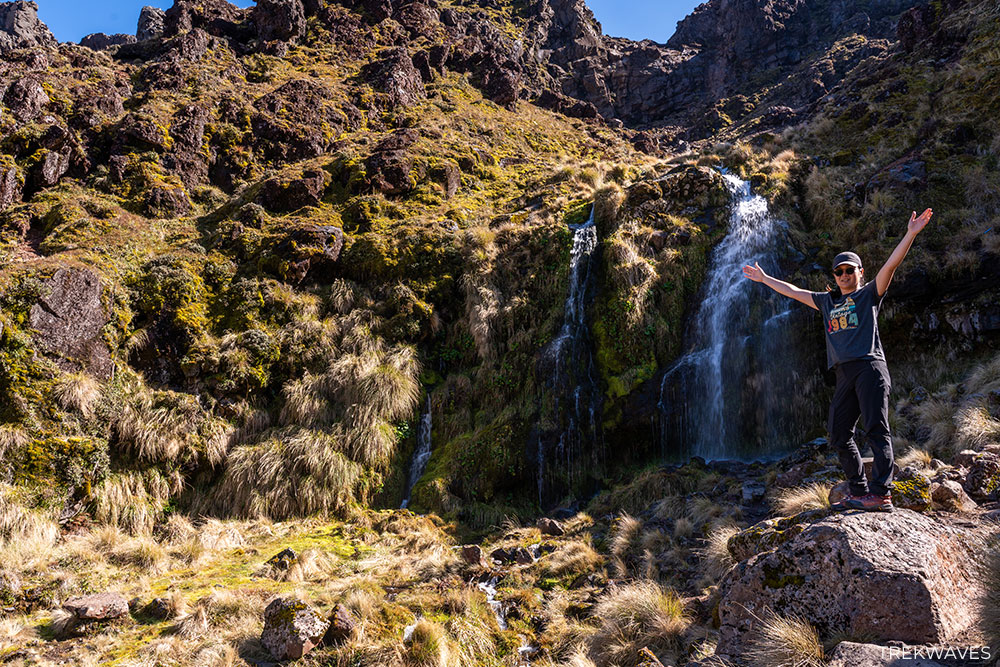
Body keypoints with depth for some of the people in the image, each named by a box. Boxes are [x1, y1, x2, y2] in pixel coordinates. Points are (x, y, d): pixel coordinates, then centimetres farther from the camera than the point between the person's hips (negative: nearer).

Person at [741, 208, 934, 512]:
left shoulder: (869, 294, 10)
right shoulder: (827, 301, 23)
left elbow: (891, 263, -3)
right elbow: (793, 291, 31)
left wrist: (911, 234, -13)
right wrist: (764, 278, 36)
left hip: (869, 367, -6)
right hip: (844, 374, 6)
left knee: (876, 429, -12)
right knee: (838, 433, 3)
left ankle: (881, 494, -16)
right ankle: (859, 492, 8)